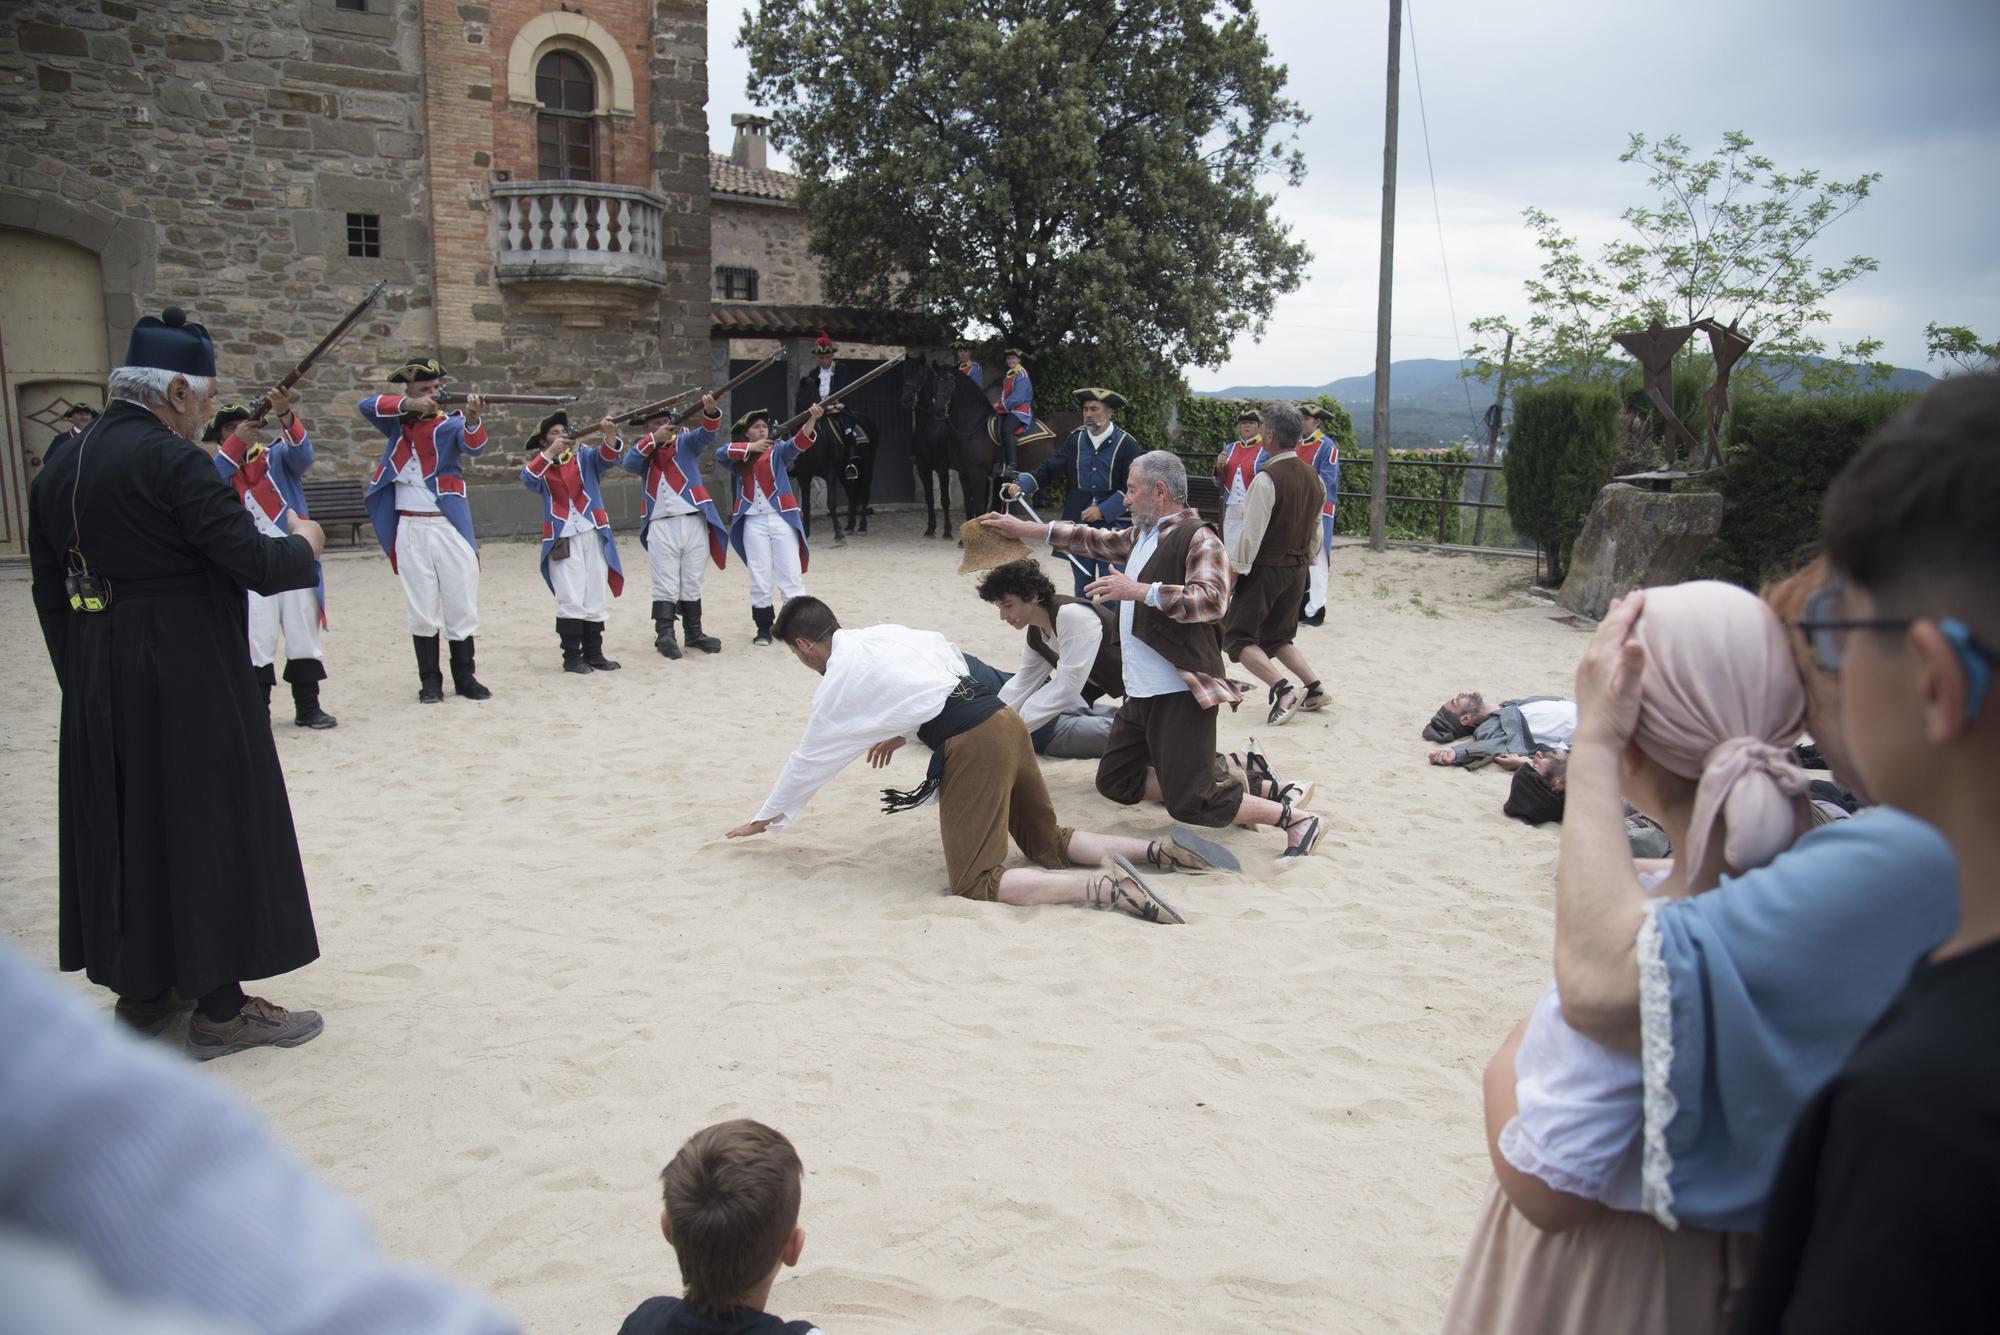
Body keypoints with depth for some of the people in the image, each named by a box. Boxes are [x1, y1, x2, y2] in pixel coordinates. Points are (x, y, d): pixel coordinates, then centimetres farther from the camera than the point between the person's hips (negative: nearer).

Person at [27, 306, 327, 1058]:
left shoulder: (59, 468, 9)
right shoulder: (171, 461, -17)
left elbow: (51, 594, 12)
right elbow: (256, 565, -20)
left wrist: (82, 678, 19)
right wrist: (303, 543, 0)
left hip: (97, 685, 8)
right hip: (188, 681, -8)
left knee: (122, 825, 16)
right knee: (210, 827, 1)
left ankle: (142, 991, 27)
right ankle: (220, 1008, 9)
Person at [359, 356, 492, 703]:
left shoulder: (450, 424, 1)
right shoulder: (397, 423, 7)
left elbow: (474, 445, -20)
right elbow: (367, 404, -10)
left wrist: (472, 419, -41)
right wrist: (408, 404, -23)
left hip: (451, 527, -1)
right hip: (410, 530, 1)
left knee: (462, 607, 3)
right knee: (421, 611, 5)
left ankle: (465, 677, 13)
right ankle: (430, 681, 12)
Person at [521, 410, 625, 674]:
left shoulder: (584, 456, 10)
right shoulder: (539, 466, 7)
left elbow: (607, 456, -8)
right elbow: (528, 479, -14)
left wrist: (609, 435, -29)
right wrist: (550, 453, -26)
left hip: (593, 534, 2)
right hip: (562, 539, -2)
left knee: (595, 598, 7)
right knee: (571, 600, -7)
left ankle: (594, 653, 16)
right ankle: (571, 656, 1)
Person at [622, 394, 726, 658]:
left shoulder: (686, 443, 9)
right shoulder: (644, 451, 13)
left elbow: (707, 433, -8)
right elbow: (629, 463, -7)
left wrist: (710, 412, -28)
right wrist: (653, 439, -13)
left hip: (693, 521, 0)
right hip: (661, 525, 0)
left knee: (692, 584, 8)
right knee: (666, 585, -3)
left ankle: (694, 634, 16)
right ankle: (664, 635, -1)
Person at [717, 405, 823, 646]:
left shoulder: (778, 451, 4)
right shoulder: (739, 457, 10)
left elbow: (799, 442, -14)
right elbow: (720, 453, -10)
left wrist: (812, 419, -32)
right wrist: (751, 447, -18)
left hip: (781, 518, -1)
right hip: (753, 522, 1)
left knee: (791, 575, 0)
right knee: (759, 577, 6)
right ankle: (764, 627, 13)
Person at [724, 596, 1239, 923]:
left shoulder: (837, 683, 2)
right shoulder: (885, 632, 20)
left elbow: (808, 761, 11)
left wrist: (765, 819, 27)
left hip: (972, 746, -8)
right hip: (1003, 718, 8)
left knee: (976, 882, -3)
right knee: (1047, 843, 22)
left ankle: (1106, 887, -21)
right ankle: (1160, 849, 3)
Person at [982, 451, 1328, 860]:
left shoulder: (1198, 539, -12)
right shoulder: (1143, 535, 16)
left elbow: (1212, 599, -26)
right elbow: (1093, 539, 28)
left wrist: (1140, 591, -31)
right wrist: (1025, 530, 25)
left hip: (1180, 694, -10)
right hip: (1140, 693, 10)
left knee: (1193, 804, -12)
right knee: (1116, 780, 13)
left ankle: (1295, 818, 6)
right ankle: (1230, 787, 16)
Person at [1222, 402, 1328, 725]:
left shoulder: (1266, 478, -19)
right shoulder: (1312, 477, 5)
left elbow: (1251, 532, -20)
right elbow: (1316, 527, 13)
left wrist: (1233, 573, -14)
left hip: (1265, 568, -8)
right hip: (1297, 569, 8)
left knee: (1237, 638, 1)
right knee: (1277, 637, 21)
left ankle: (1284, 690, -14)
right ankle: (1314, 687, 10)